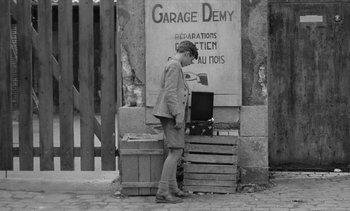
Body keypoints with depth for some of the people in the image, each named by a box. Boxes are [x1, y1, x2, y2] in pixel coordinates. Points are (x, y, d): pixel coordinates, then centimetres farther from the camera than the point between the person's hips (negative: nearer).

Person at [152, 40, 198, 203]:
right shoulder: (174, 65, -11)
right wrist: (178, 115, -21)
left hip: (173, 114, 11)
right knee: (175, 151, -12)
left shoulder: (174, 65, 22)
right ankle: (162, 193, -14)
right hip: (171, 114, -11)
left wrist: (179, 114, 23)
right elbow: (170, 92, -19)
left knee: (176, 152, 15)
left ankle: (173, 189, 22)